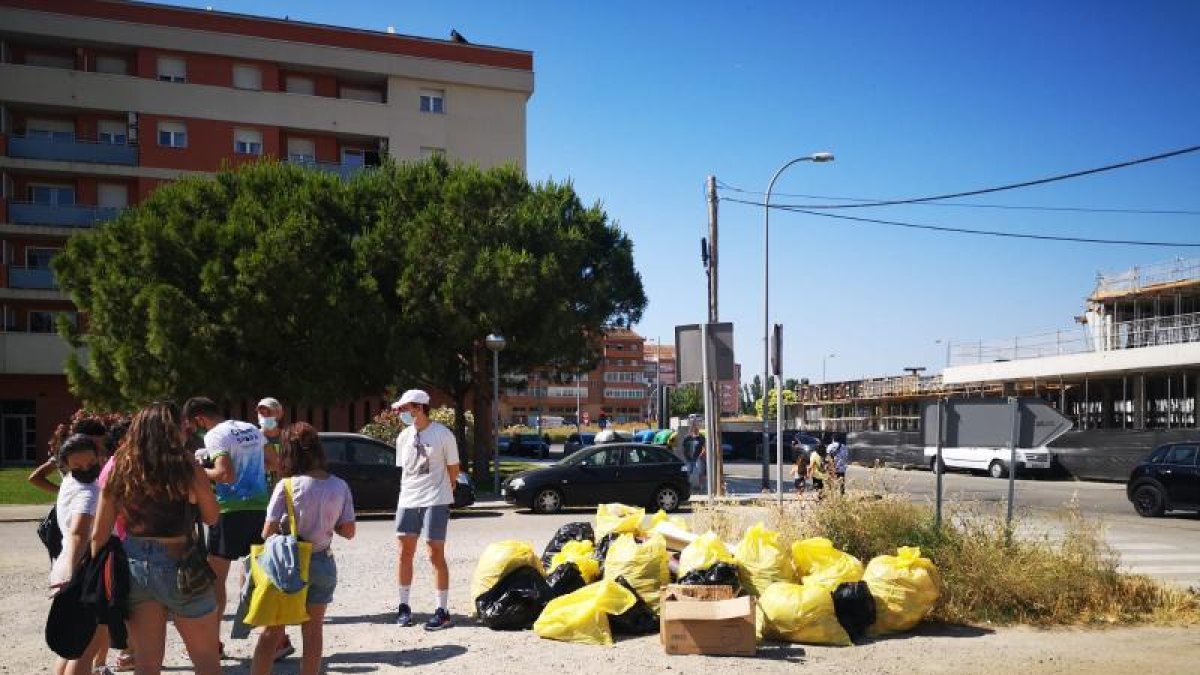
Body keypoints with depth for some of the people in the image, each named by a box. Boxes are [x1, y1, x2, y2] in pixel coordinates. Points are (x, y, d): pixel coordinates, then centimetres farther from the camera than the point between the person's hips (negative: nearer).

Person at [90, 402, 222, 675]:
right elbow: (211, 517, 0)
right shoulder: (188, 469, -12)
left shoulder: (120, 470, 0)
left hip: (134, 568, 4)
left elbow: (99, 534, 2)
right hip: (178, 569, -4)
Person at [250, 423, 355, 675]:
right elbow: (348, 531, 0)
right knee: (312, 631, 15)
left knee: (272, 632, 9)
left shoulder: (287, 485, -14)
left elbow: (268, 533, -13)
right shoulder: (339, 486, -4)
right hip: (323, 564, 3)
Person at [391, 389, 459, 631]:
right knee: (405, 552, 7)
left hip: (435, 502, -5)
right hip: (407, 501, 5)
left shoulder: (443, 435, -7)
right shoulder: (403, 437, 7)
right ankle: (403, 606, 20)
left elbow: (453, 469, 2)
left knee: (436, 554, -3)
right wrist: (411, 491, 10)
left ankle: (443, 611, 4)